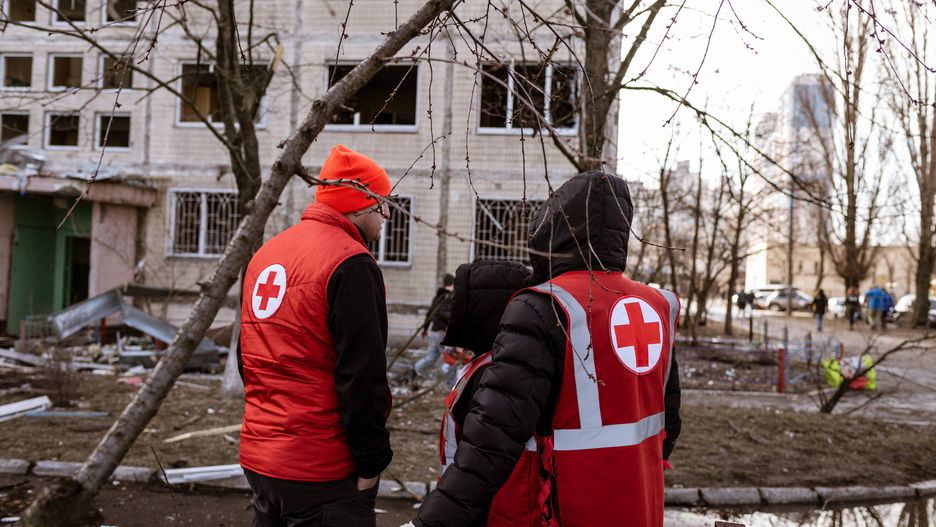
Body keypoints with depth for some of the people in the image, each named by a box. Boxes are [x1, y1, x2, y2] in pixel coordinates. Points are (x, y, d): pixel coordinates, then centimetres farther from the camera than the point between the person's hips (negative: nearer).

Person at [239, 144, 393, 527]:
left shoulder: (265, 254, 11)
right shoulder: (352, 265, -16)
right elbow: (363, 377, -20)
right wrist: (373, 463, -12)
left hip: (258, 458, 9)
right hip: (321, 472, -8)